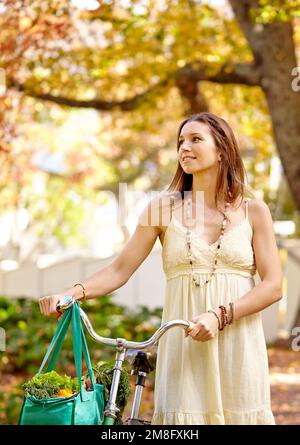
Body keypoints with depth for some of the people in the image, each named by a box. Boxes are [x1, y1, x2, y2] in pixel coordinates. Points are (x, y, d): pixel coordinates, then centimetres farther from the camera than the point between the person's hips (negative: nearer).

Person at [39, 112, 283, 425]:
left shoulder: (253, 210, 4)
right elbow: (120, 269, 2)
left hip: (237, 339, 0)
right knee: (182, 414, -6)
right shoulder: (163, 207, 6)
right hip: (183, 342, 0)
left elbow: (273, 286, -1)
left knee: (238, 414, 0)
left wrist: (220, 316, -15)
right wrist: (73, 292, -14)